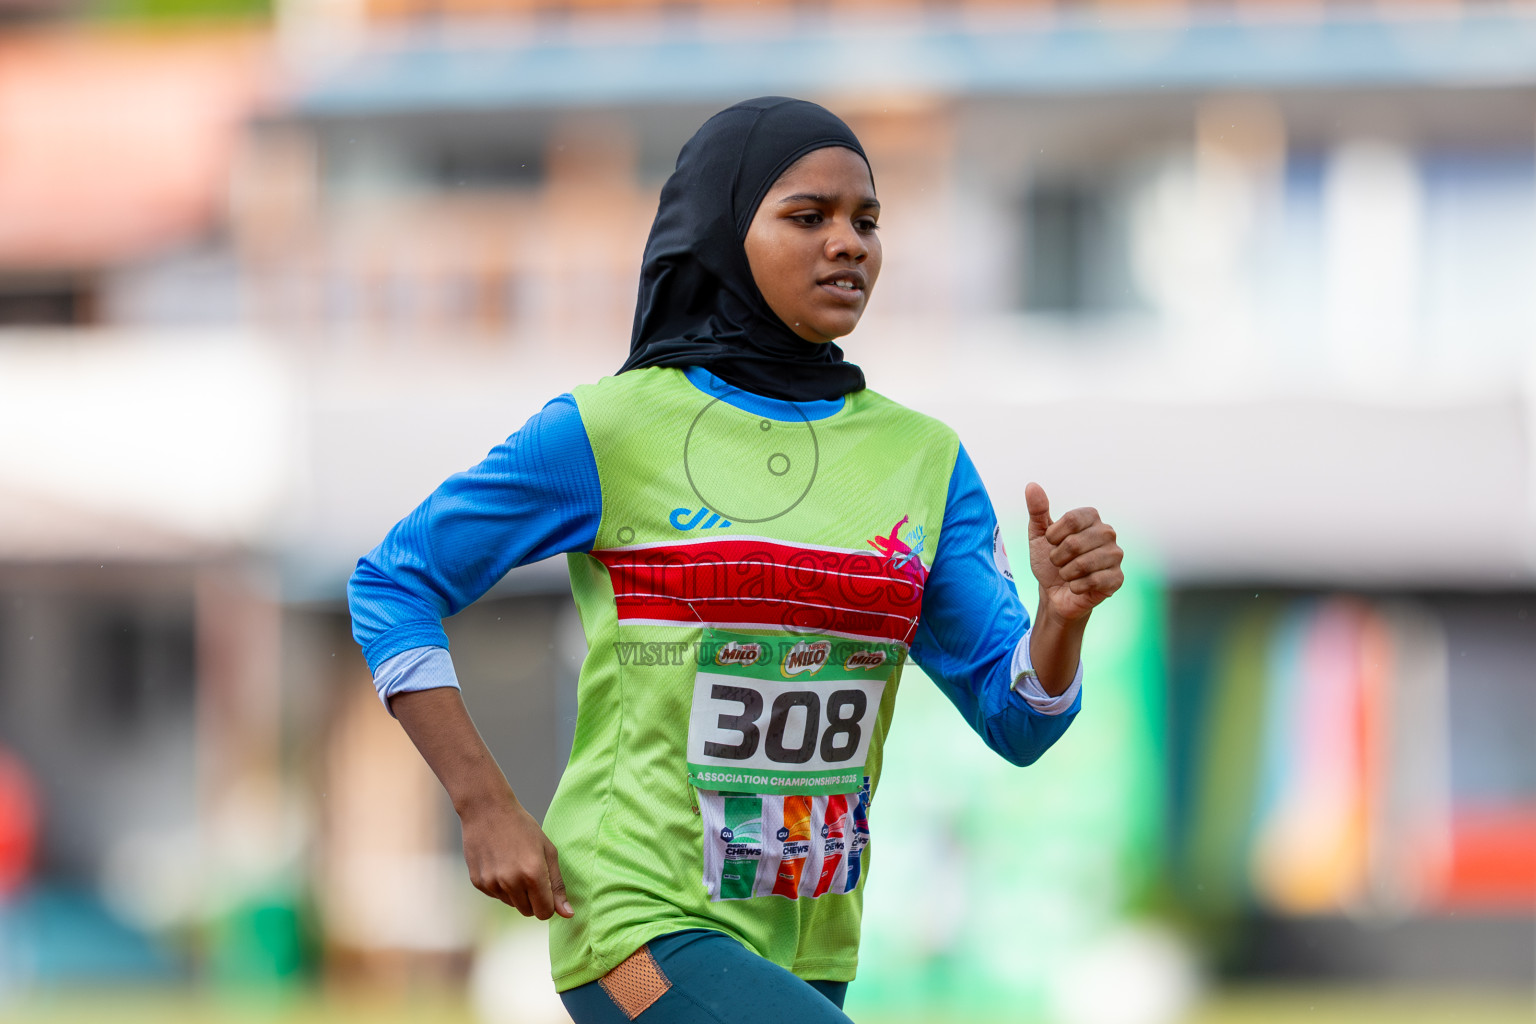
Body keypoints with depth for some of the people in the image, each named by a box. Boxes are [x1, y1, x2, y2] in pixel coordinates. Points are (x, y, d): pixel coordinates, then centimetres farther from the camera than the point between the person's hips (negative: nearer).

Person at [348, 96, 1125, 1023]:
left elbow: (1015, 720, 3)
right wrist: (487, 809, -8)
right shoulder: (610, 433, -6)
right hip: (641, 928, -6)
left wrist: (1063, 615, -18)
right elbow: (392, 586, 1)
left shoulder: (923, 460, 7)